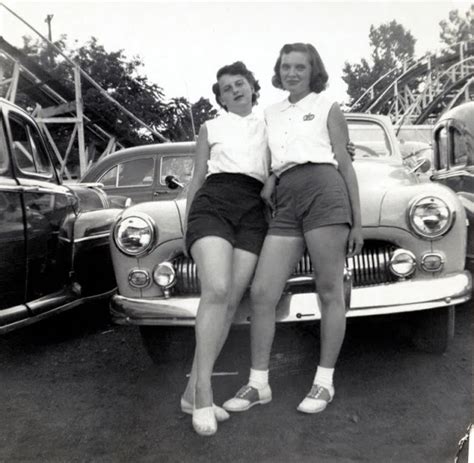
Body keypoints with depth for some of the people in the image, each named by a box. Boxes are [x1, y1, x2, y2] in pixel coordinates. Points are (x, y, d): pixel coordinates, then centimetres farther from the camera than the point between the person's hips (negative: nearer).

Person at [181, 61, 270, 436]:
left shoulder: (269, 127, 26)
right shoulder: (210, 128, 22)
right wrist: (188, 222, 14)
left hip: (253, 211, 2)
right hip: (213, 203, -2)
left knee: (231, 301, -10)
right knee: (216, 291, -25)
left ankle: (193, 391, -3)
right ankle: (203, 391, -21)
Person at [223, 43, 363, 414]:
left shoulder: (327, 106, 13)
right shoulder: (271, 114, 24)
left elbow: (345, 164, 8)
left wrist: (357, 222, 2)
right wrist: (270, 178, 4)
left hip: (324, 192, -4)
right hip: (285, 204, 4)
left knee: (330, 292, -1)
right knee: (261, 293, -5)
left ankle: (324, 382, 10)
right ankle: (259, 383, 6)